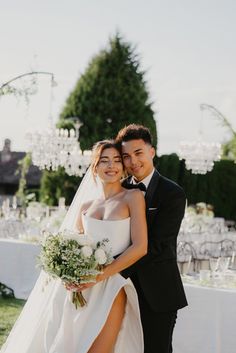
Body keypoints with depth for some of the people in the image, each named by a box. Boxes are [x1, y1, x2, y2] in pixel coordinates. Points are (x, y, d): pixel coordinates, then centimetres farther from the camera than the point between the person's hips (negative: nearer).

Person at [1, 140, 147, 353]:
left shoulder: (133, 197, -1)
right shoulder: (86, 205, 14)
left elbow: (140, 246, -9)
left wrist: (100, 276, -14)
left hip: (110, 289, -4)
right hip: (81, 289, 4)